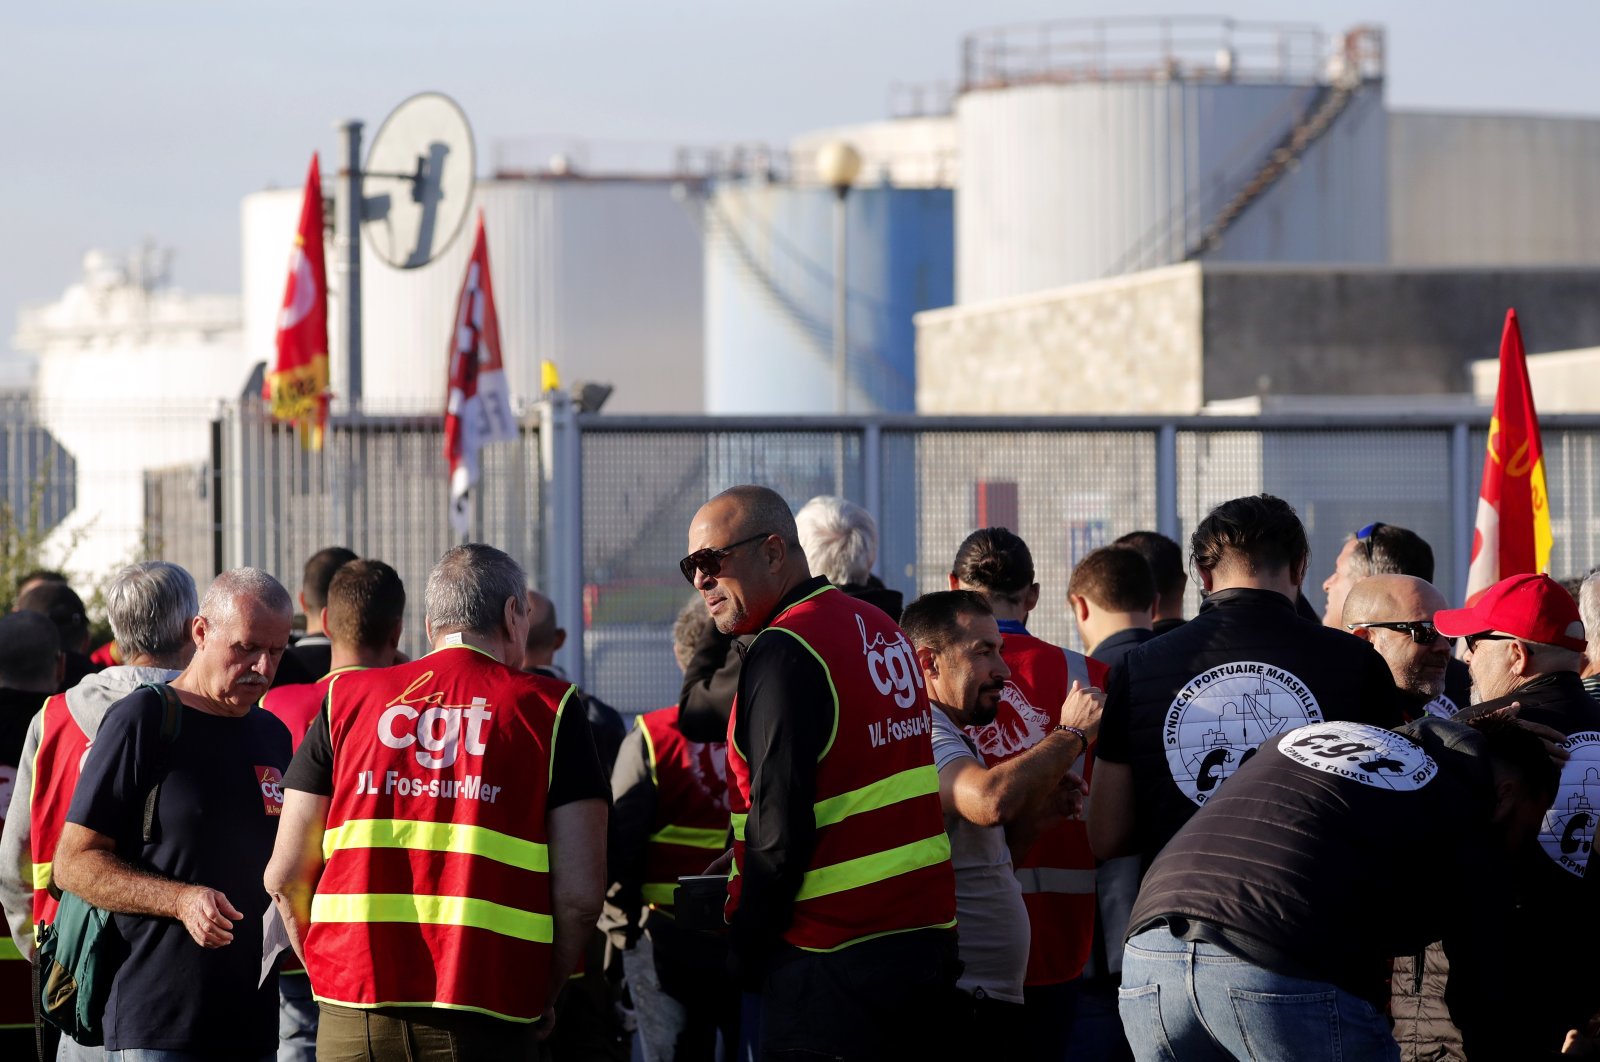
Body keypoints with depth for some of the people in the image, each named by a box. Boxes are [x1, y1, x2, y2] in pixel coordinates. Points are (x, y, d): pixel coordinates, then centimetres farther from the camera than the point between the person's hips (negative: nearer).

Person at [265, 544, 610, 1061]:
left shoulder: (345, 699, 9)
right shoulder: (548, 709, 3)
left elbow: (285, 877, 7)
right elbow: (579, 893, -4)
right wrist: (540, 997, 10)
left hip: (354, 1020, 2)